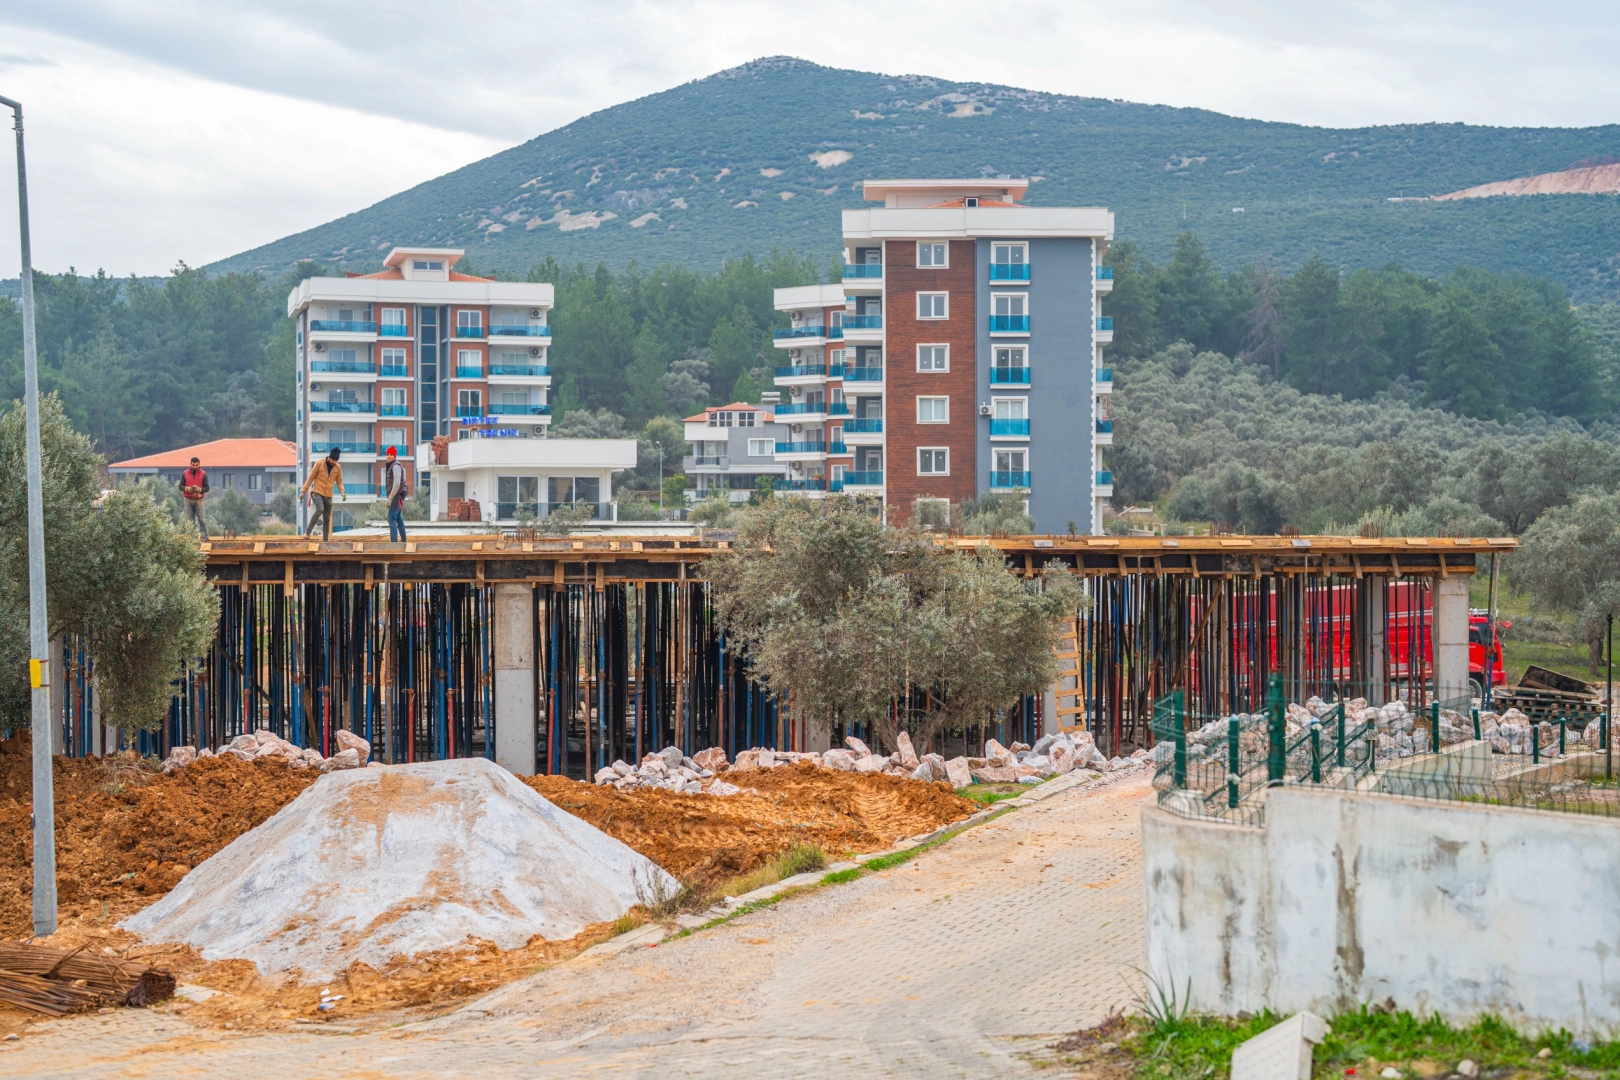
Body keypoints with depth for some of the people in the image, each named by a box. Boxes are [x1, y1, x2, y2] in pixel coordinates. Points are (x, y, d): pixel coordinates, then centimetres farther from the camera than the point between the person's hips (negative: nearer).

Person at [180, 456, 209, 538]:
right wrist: (186, 489, -17)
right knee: (190, 520, 3)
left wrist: (199, 489, -20)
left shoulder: (203, 474, 1)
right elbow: (180, 486, 4)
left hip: (198, 500, -2)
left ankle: (205, 537, -4)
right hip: (188, 500, 2)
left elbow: (207, 488, 0)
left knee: (201, 519, -5)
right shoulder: (185, 474, 5)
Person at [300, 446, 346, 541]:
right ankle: (307, 532, -22)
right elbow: (310, 477, -3)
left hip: (328, 495, 4)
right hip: (317, 492, -4)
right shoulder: (319, 463, -7)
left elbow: (339, 481, 11)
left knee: (327, 519, 4)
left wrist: (342, 491, -7)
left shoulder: (338, 467, 3)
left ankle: (325, 540, 9)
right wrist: (303, 491, -4)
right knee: (320, 509, -29)